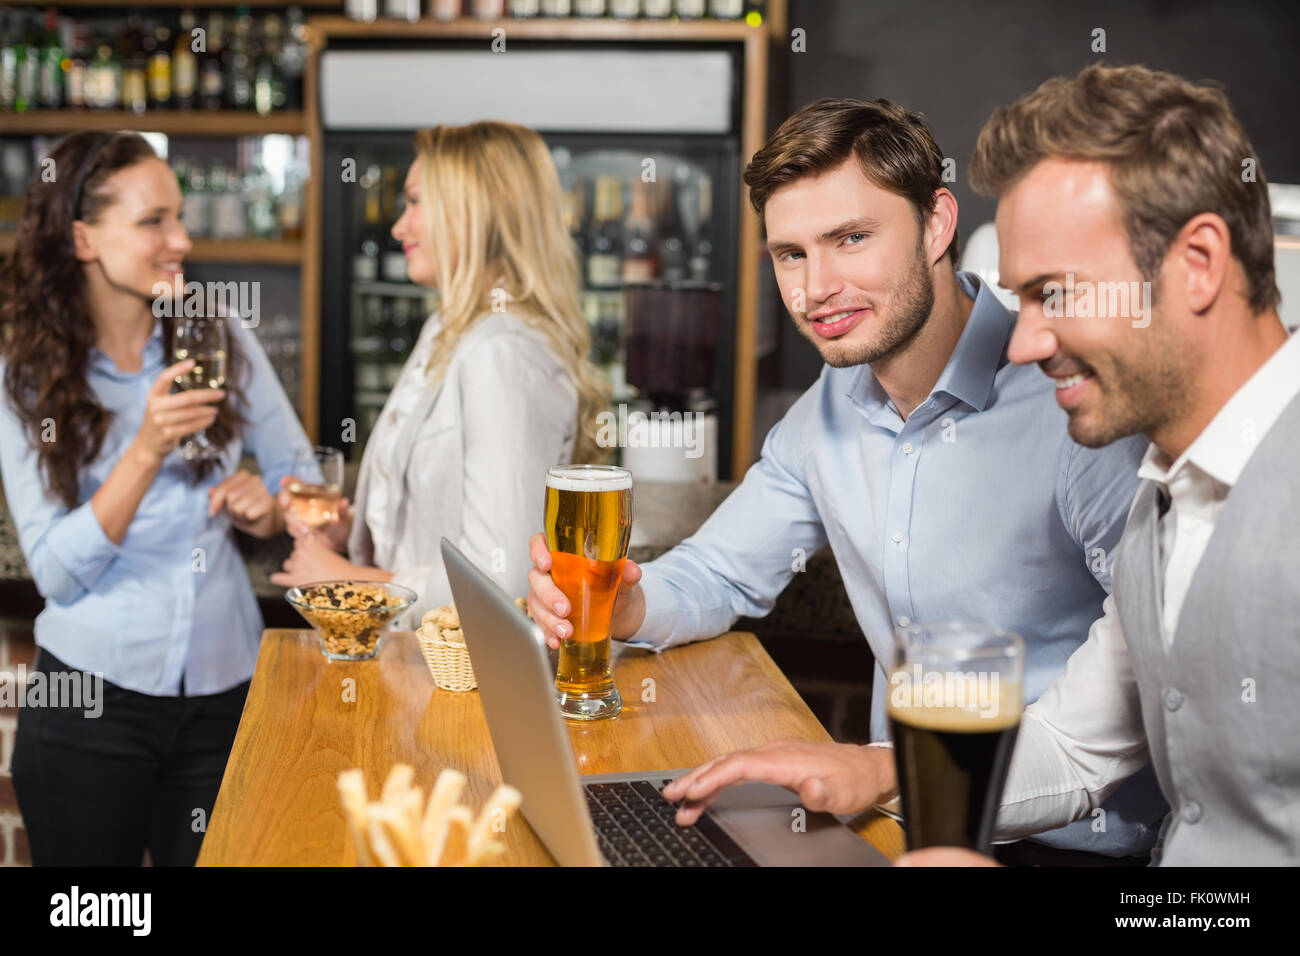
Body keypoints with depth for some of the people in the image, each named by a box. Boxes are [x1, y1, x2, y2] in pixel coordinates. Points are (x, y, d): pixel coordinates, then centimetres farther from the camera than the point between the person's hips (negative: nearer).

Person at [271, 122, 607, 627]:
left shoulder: (502, 355, -15)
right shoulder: (446, 333, 15)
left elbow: (499, 580, -20)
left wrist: (350, 578, -8)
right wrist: (353, 530, 7)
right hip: (419, 644, 8)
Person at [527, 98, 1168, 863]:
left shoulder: (1075, 403, -19)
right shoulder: (829, 412, 7)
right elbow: (722, 571, 19)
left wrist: (894, 765, -32)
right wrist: (627, 606, -4)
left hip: (1076, 843, -6)